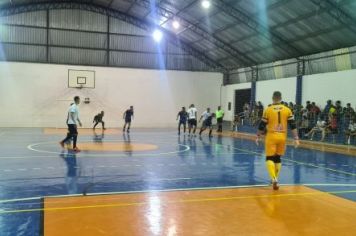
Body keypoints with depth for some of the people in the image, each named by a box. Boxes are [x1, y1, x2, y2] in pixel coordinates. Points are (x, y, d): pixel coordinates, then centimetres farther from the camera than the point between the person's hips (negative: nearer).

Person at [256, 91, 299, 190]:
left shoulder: (268, 110, -3)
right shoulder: (287, 110, 2)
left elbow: (262, 125, 0)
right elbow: (293, 125, 0)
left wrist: (258, 137, 12)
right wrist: (296, 138, 4)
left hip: (271, 136, -3)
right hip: (282, 137, 3)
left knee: (269, 158, 1)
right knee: (278, 158, 17)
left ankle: (274, 179, -19)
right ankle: (275, 179, 24)